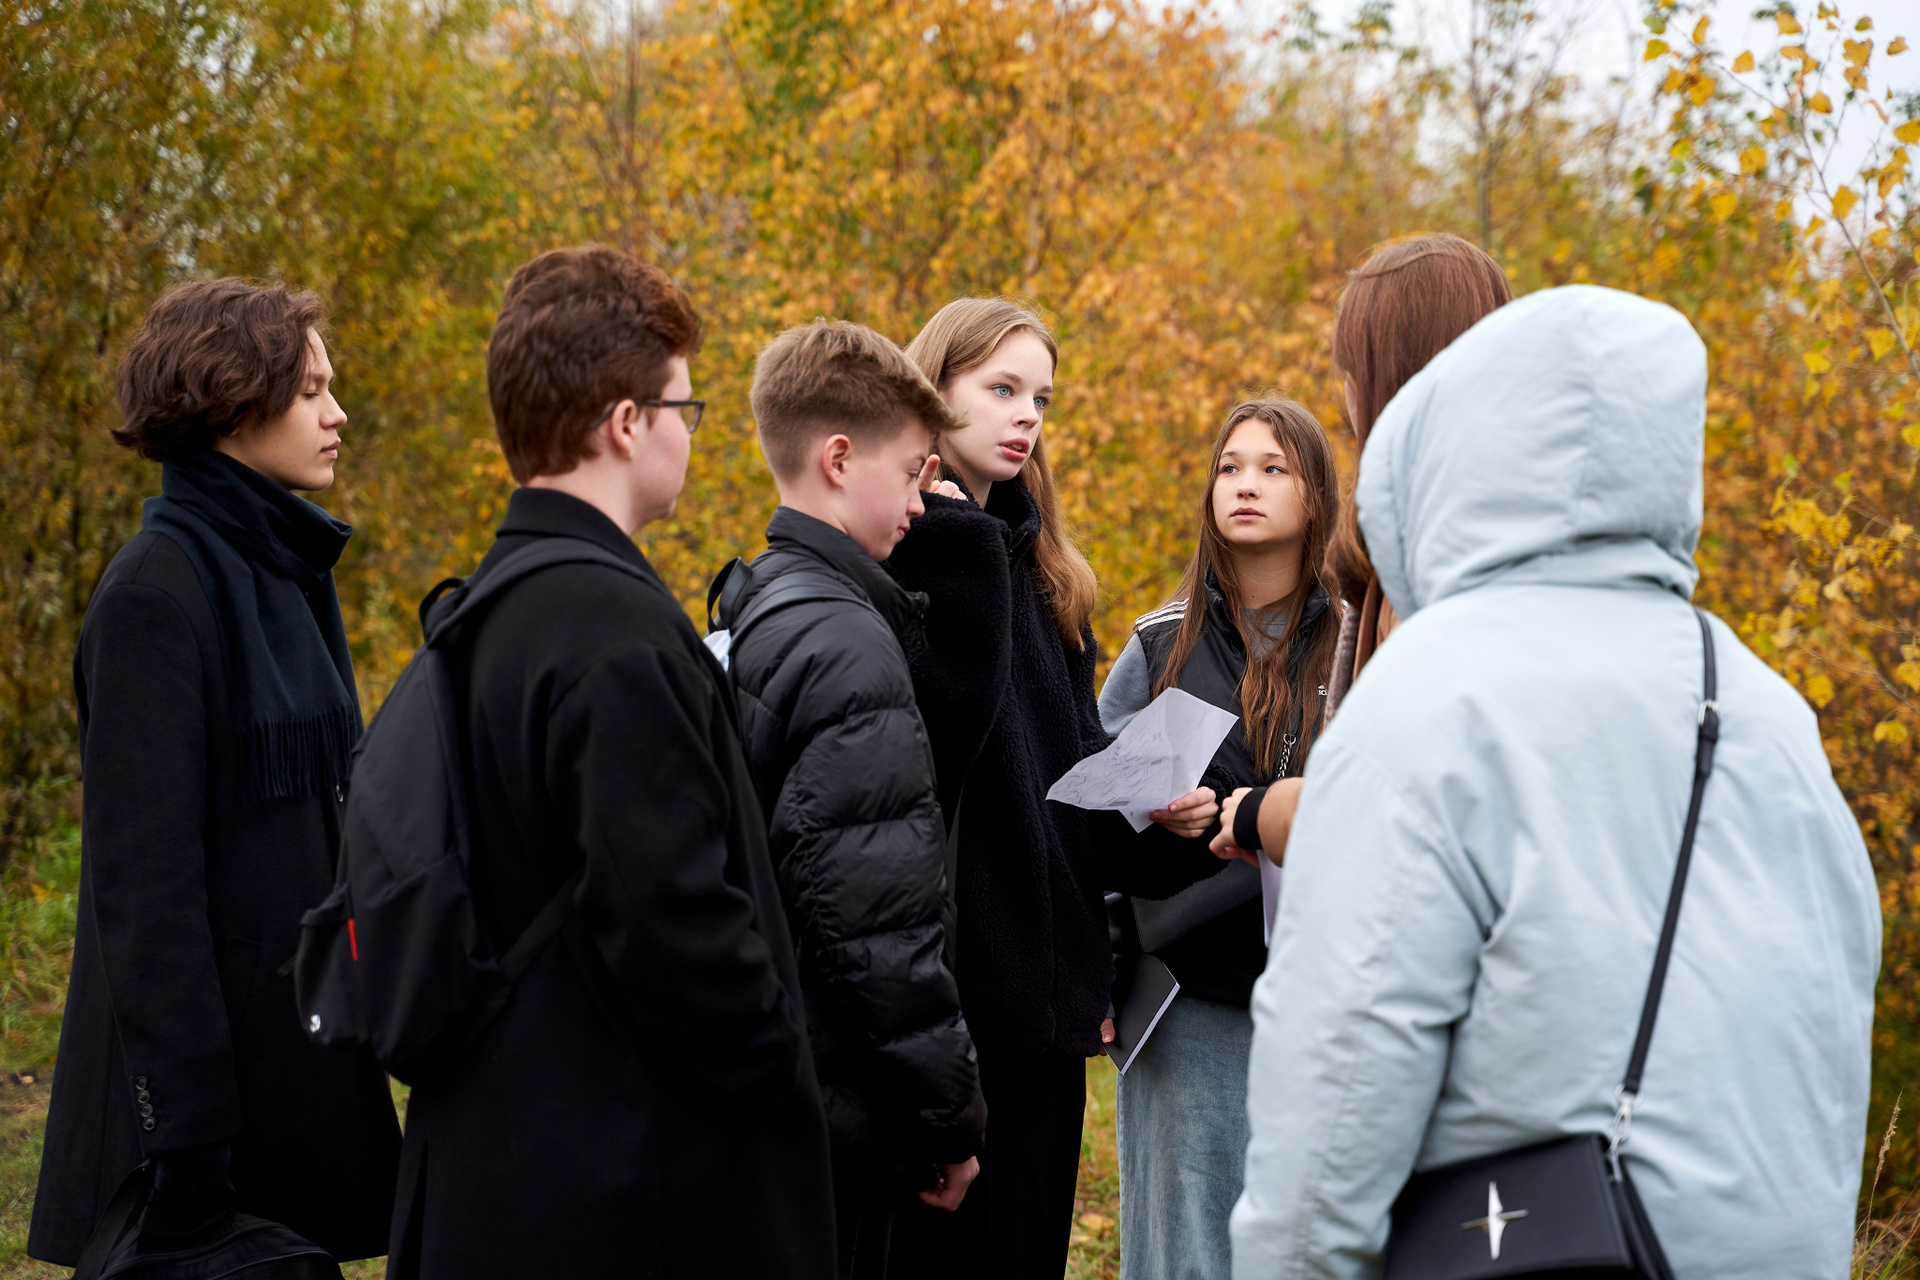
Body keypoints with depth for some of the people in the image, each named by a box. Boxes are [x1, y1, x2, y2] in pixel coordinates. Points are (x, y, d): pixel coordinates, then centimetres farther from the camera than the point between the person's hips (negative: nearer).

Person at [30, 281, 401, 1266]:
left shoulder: (281, 573, 12)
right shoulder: (156, 593, -16)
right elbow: (145, 879, -19)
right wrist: (186, 1136, -21)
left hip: (293, 1027, 9)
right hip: (214, 1028, -9)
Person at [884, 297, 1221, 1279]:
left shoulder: (1037, 570, 18)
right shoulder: (898, 550, -8)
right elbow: (952, 711, -25)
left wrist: (1160, 816, 2)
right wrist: (948, 532, -24)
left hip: (1042, 986, 8)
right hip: (943, 976, -8)